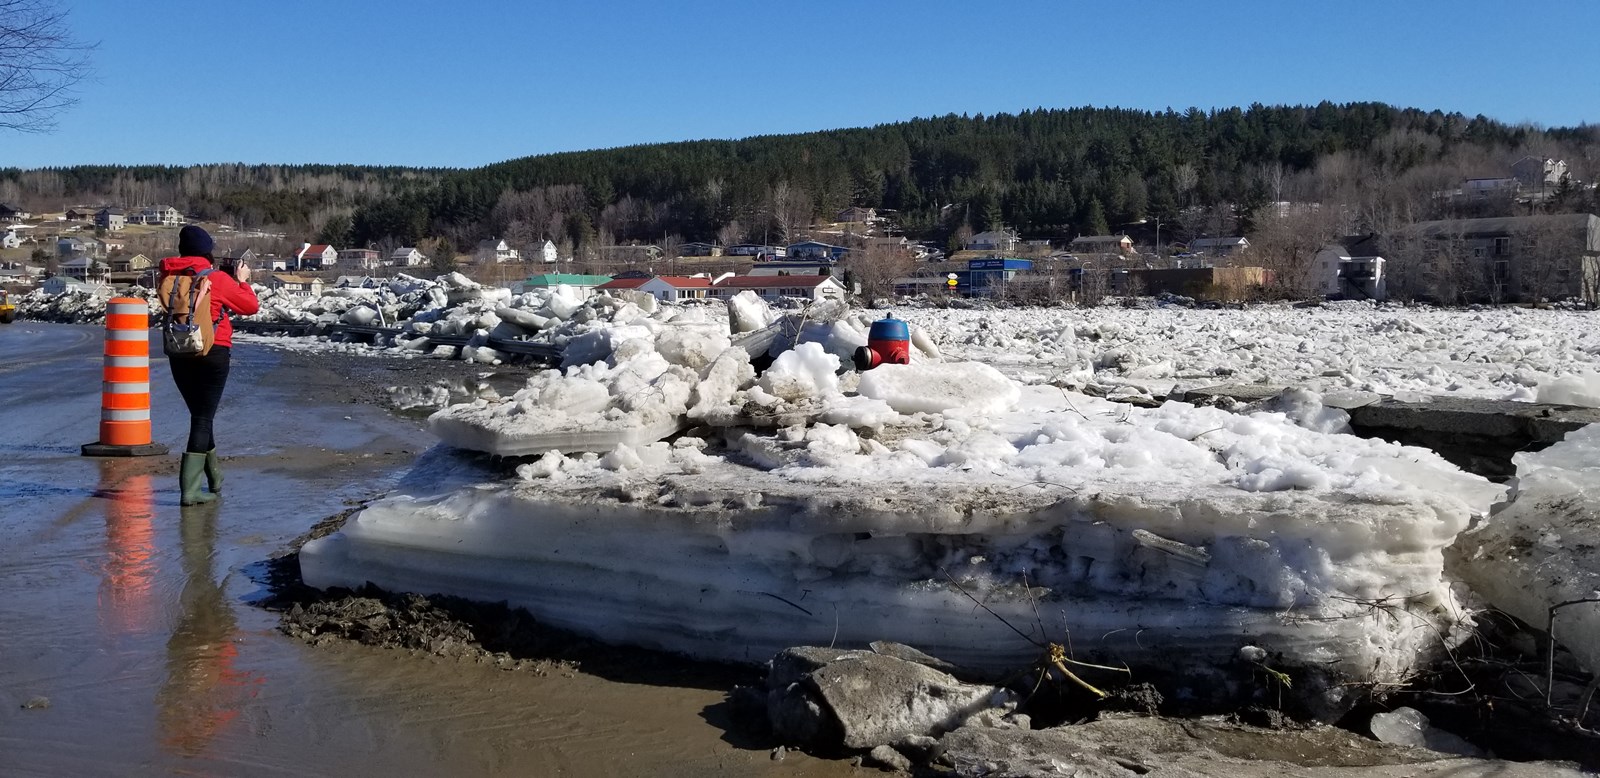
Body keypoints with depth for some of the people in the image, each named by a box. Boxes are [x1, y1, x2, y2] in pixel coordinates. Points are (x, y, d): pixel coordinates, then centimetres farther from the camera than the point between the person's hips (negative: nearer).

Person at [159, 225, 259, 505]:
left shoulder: (169, 278, 1)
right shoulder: (219, 280, -11)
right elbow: (251, 306, -2)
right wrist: (242, 281, 16)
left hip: (179, 354, 5)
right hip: (213, 354, -5)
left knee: (199, 415, 19)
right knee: (203, 418, -2)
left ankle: (214, 479, 32)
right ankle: (190, 489, -8)